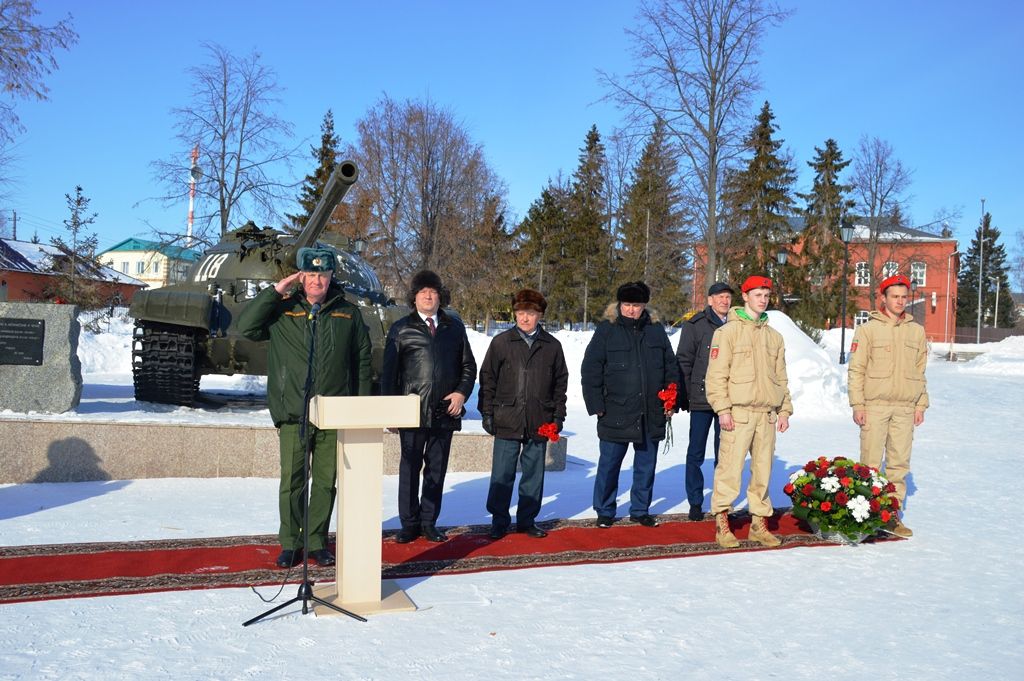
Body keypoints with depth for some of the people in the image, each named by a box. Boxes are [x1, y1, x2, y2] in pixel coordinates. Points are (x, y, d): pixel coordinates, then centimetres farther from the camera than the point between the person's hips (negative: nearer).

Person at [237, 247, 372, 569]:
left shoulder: (348, 313, 8)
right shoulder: (282, 311, 5)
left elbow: (363, 364, 10)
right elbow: (246, 326, -8)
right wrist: (275, 291, -10)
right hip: (293, 414, -1)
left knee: (326, 481, 8)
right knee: (291, 481, 4)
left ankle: (317, 541, 22)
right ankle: (290, 543, 19)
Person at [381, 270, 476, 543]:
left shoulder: (454, 327, 11)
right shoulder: (401, 329, 4)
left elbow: (468, 365, 15)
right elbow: (389, 372, 3)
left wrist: (462, 392, -1)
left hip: (445, 411, 2)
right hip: (412, 411, -2)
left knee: (437, 469, 8)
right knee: (410, 468, 3)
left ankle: (429, 523, 19)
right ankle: (409, 524, 13)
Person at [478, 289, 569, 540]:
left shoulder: (552, 346, 7)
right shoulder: (501, 342, 2)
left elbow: (561, 382, 11)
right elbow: (487, 379, 3)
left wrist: (558, 416, 6)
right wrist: (487, 413, -1)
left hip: (539, 423, 2)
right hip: (507, 421, -2)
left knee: (534, 474, 10)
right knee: (502, 474, 1)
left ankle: (527, 519, 23)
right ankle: (499, 520, 15)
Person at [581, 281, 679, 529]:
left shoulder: (657, 331, 9)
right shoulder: (606, 331, -2)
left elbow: (671, 367, 15)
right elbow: (590, 371, -3)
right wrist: (596, 404, -8)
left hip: (651, 415, 3)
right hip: (615, 414, -3)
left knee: (646, 466, 12)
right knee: (609, 465, 5)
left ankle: (640, 510, 27)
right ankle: (605, 512, 20)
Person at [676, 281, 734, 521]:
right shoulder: (695, 325, -1)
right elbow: (684, 361, -1)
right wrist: (684, 397, -6)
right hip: (701, 399, -2)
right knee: (696, 454, 4)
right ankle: (695, 503, 14)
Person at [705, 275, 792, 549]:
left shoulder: (774, 336, 18)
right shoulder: (728, 331, -1)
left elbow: (781, 378, 21)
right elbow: (716, 374, -6)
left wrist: (785, 409, 13)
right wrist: (722, 409, -13)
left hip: (767, 414, 6)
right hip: (738, 413, -5)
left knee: (763, 469, 8)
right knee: (730, 467, -7)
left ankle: (759, 523, 18)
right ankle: (722, 523, 3)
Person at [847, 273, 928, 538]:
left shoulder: (916, 330, 12)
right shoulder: (868, 329, 0)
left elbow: (920, 371, 16)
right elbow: (856, 369, -2)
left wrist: (921, 404, 10)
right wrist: (857, 404, -8)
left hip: (905, 407, 4)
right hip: (875, 405, -4)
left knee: (900, 464, 6)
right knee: (870, 463, -2)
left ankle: (893, 514, 14)